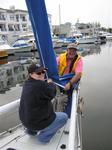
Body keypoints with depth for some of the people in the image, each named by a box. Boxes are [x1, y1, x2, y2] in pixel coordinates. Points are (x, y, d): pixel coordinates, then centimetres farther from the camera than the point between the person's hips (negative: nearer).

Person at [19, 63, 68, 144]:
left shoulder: (27, 83, 0)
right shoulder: (41, 85, -29)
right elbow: (52, 93, -13)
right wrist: (50, 83, 3)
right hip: (37, 123, -9)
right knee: (64, 116, 5)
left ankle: (31, 130, 26)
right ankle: (43, 135, 3)